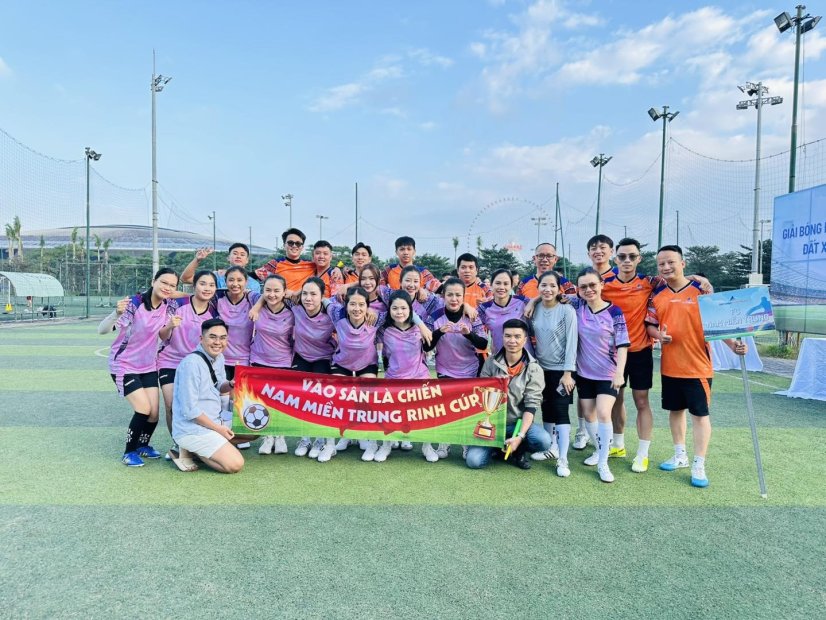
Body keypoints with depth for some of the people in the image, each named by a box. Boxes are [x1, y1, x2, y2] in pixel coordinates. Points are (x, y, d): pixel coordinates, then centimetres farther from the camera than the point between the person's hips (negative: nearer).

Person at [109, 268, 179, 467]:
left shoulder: (169, 306, -5)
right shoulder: (135, 303, -22)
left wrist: (170, 326, -17)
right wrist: (117, 313, -41)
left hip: (148, 365, 5)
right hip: (124, 364, -5)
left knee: (154, 413, 2)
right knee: (144, 409, -14)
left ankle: (143, 445, 31)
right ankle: (129, 451, 9)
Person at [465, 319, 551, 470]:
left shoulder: (534, 369, -7)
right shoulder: (490, 363, -2)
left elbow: (531, 407, -12)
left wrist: (520, 436, -23)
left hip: (518, 422, -1)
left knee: (543, 441, -30)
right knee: (474, 461, -19)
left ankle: (518, 450, 3)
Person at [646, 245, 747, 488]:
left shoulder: (701, 290, -6)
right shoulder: (657, 295, 5)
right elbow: (650, 324, 10)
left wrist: (732, 343, -18)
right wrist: (658, 334, -11)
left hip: (697, 365, -4)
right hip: (670, 365, 4)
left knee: (700, 413, 2)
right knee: (675, 410, 15)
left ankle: (699, 465, 13)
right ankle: (680, 455, 32)